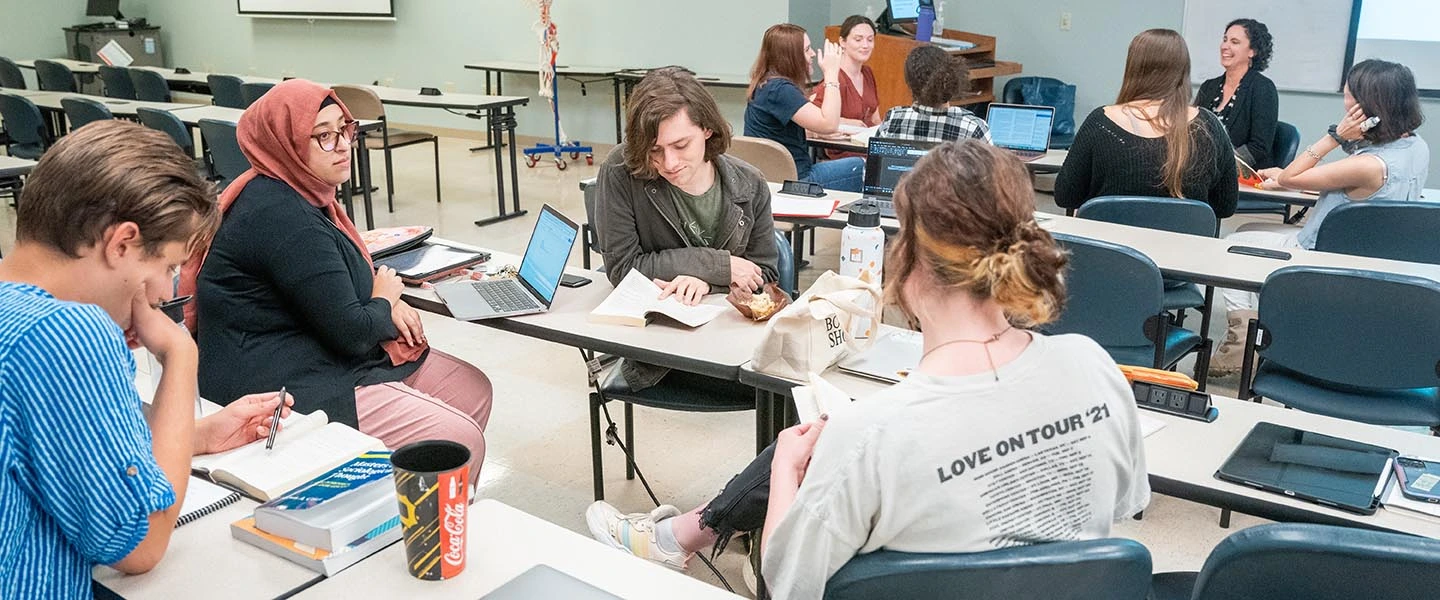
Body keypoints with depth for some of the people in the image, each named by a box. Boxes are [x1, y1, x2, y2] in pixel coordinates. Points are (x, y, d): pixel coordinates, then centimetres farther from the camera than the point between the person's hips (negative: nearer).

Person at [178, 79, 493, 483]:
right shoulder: (282, 218, -24)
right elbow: (352, 333, -23)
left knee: (473, 391, 10)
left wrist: (389, 306, 1)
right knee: (461, 441, -15)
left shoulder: (302, 192, 8)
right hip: (286, 386, -11)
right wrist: (385, 302, -1)